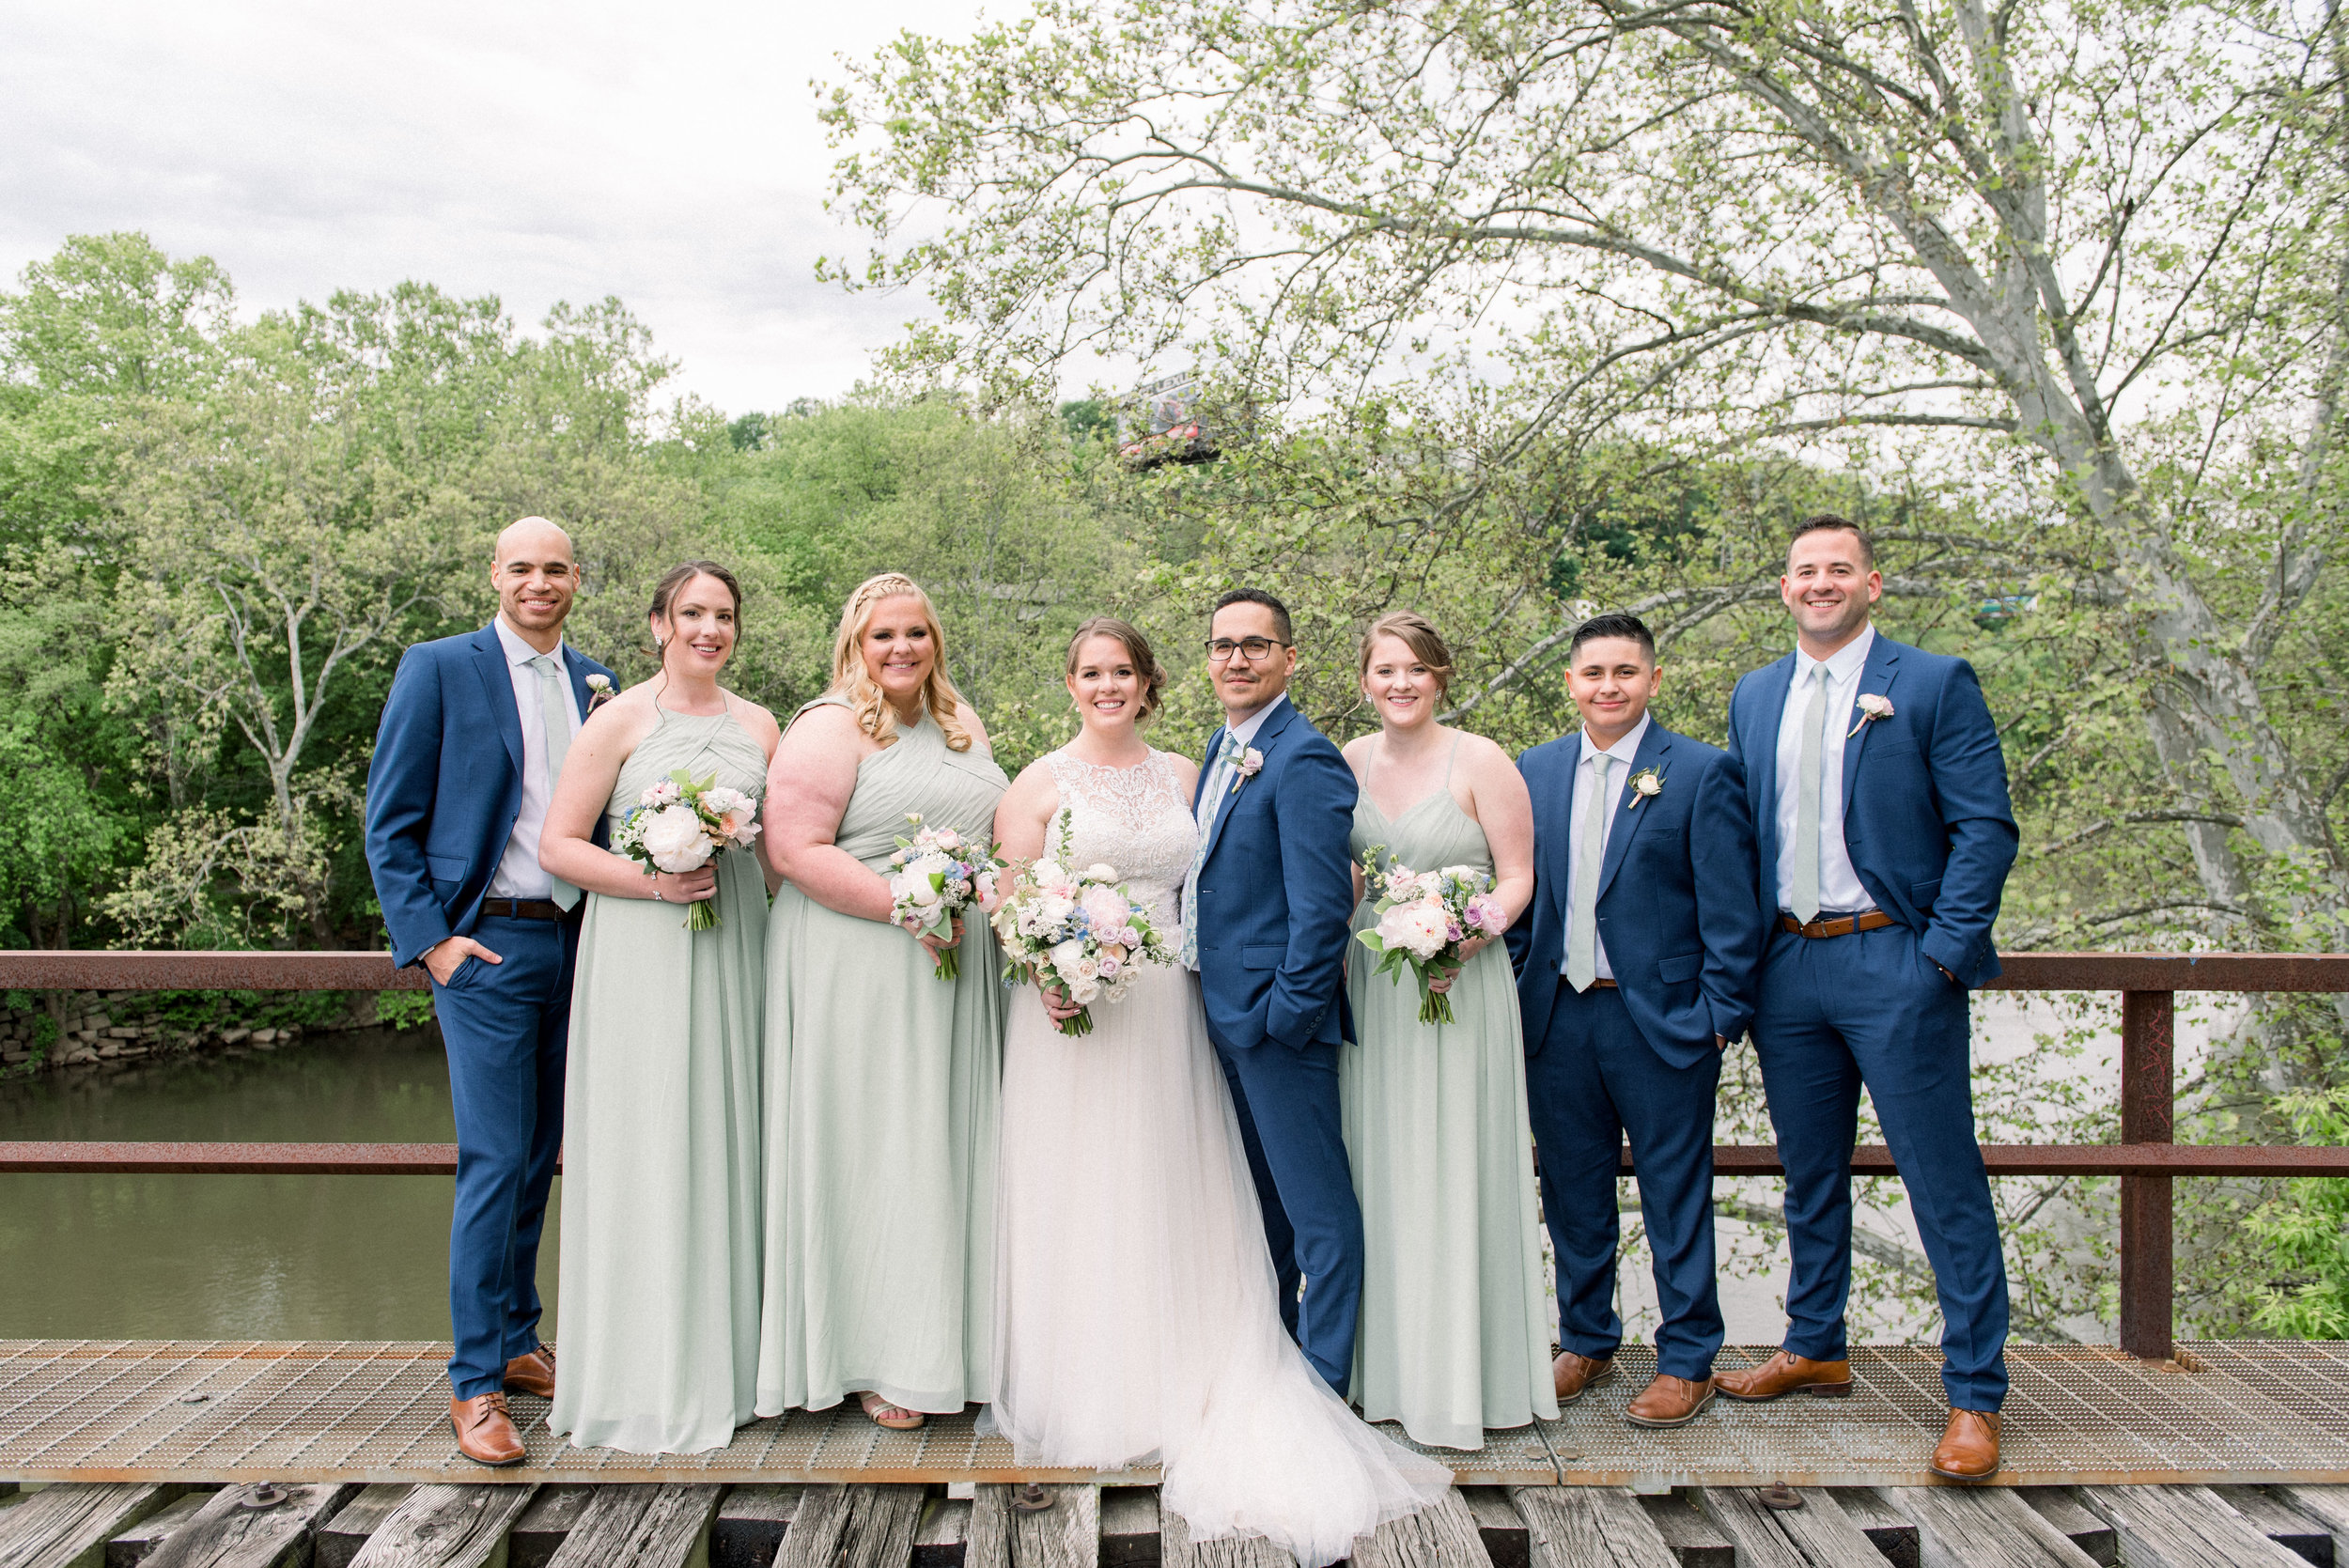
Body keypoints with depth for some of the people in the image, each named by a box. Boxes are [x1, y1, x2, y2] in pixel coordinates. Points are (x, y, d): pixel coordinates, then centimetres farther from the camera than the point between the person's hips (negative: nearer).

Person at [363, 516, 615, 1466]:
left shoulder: (594, 682, 11)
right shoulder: (438, 669, -3)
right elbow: (389, 824, -4)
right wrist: (429, 941, -11)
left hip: (576, 943, 5)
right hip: (486, 944, -5)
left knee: (539, 1156, 13)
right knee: (496, 1159, -7)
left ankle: (517, 1342, 27)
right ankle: (475, 1383, 4)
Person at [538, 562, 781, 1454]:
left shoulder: (758, 726, 13)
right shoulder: (620, 720, -1)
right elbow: (558, 845, -4)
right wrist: (654, 880, -15)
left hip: (733, 949, 4)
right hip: (640, 954, -4)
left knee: (726, 1139, 7)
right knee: (644, 1148, -2)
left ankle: (725, 1360, 19)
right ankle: (646, 1379, 8)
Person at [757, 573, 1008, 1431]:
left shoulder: (961, 723, 15)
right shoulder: (830, 726, -8)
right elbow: (797, 848, -16)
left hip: (957, 969, 7)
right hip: (858, 969, -7)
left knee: (951, 1144, 9)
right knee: (871, 1151, -2)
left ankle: (952, 1343, 20)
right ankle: (877, 1362, 8)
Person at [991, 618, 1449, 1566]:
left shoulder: (1184, 776, 11)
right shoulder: (1040, 783, 2)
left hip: (1167, 1015, 3)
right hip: (1073, 1013, -2)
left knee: (1172, 1195, 6)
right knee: (1078, 1197, 1)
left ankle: (1180, 1388, 16)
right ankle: (1087, 1391, 14)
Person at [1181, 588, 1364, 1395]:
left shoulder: (1303, 759, -17)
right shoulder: (1225, 746, 13)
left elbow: (1321, 905, -21)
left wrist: (1289, 1012, -20)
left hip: (1278, 1020, -10)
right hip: (1226, 1013, 10)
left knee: (1318, 1211, 1)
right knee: (1264, 1201, 22)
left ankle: (1324, 1385, 11)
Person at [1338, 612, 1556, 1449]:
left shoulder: (1479, 760, -7)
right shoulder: (1351, 760, 7)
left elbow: (1517, 876, -6)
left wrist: (1468, 938, -21)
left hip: (1460, 985, -4)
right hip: (1371, 985, 5)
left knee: (1454, 1172, -1)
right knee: (1379, 1167, 9)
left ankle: (1466, 1377, 11)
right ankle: (1391, 1365, 23)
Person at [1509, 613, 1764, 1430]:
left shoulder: (1702, 772, -4)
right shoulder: (1536, 769, 9)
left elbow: (1730, 909, -6)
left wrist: (1721, 1014, -10)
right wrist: (1512, 990, 5)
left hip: (1662, 1018, -4)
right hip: (1556, 1017, 4)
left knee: (1676, 1198, 6)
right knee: (1573, 1192, 14)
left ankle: (1686, 1362, 20)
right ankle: (1586, 1342, 30)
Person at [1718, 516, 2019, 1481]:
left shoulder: (1934, 685, -3)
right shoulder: (1753, 698, 12)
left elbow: (1985, 829, -6)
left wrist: (1946, 953, -14)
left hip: (1897, 963, -5)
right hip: (1788, 966, 5)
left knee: (1945, 1184, -1)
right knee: (1811, 1177, 16)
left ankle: (1974, 1394, 10)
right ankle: (1814, 1350, 31)